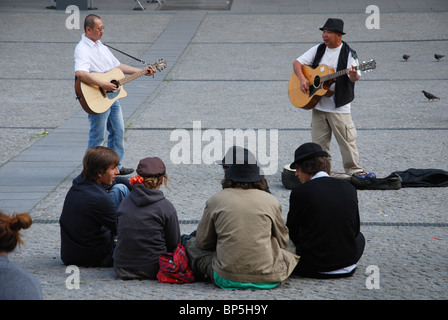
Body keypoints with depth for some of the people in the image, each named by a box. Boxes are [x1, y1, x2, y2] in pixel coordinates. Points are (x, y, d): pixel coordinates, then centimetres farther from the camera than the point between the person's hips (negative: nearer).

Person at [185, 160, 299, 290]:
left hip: (226, 279, -1)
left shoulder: (215, 200, 1)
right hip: (267, 279, 1)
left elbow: (203, 242, 10)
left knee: (192, 244, 21)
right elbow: (282, 242, 13)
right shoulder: (271, 201, 1)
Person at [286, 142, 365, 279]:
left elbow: (292, 232, -2)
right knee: (359, 237, 34)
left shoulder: (300, 192, -13)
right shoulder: (349, 188, -1)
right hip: (348, 264, 3)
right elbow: (355, 229, 8)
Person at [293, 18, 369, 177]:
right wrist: (302, 78, -9)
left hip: (339, 106, -5)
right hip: (318, 104, 5)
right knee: (319, 142, 9)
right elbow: (297, 63, 8)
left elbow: (354, 77, -14)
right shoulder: (318, 50, 8)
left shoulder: (348, 53, -6)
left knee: (347, 140, -3)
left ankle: (354, 170, 8)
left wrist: (353, 75, -38)